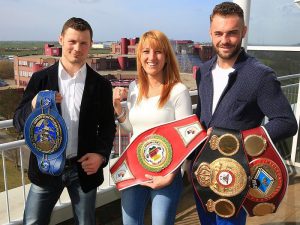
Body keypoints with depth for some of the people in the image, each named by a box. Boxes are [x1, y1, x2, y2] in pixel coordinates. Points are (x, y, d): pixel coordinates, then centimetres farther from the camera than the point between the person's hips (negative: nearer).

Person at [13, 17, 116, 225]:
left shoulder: (101, 85, -2)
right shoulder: (41, 79, -2)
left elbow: (108, 125, 4)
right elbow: (19, 121, -3)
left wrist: (101, 154, -13)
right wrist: (34, 106, -25)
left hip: (84, 168, 0)